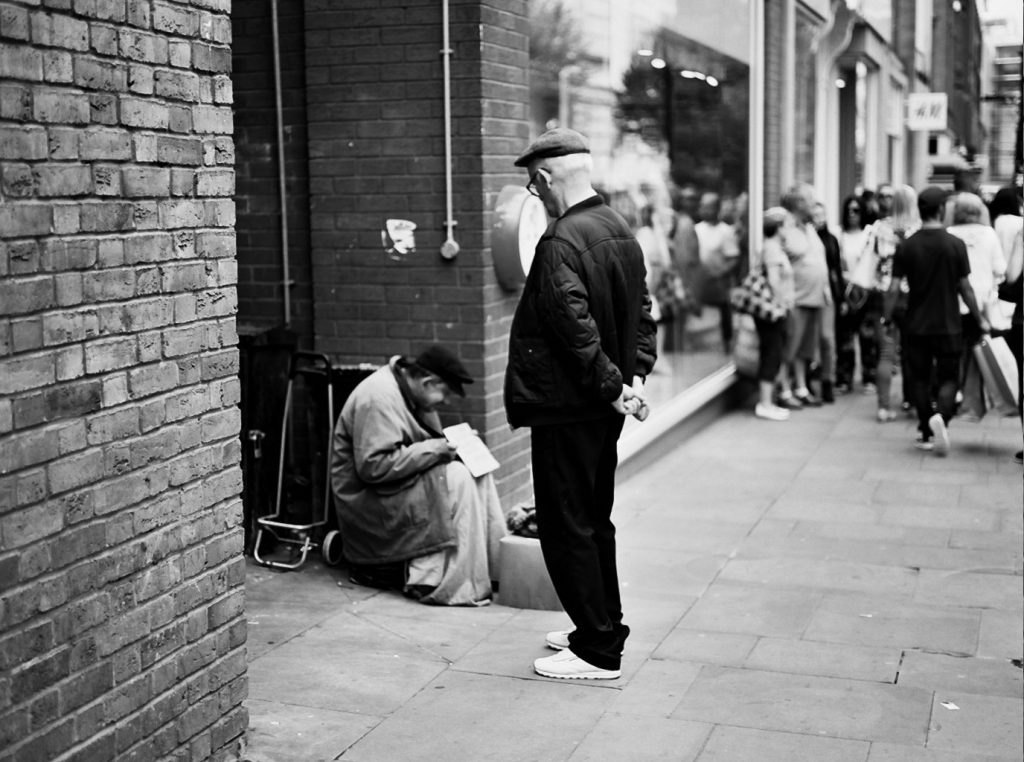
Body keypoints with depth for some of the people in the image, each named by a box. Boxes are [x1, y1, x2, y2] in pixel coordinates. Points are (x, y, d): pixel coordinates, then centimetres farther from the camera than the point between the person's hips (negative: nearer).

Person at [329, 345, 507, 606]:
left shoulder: (410, 392, 8)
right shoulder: (378, 397, -22)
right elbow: (372, 466, -27)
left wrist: (453, 441, -1)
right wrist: (433, 449, -23)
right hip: (368, 502, -9)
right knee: (456, 479, -24)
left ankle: (495, 563, -2)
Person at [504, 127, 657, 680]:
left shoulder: (560, 243, -19)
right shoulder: (620, 231, 10)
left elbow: (576, 327, -26)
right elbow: (643, 311, 13)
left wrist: (613, 386, -18)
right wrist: (635, 374, 5)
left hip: (566, 407, -9)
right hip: (602, 408, 10)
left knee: (567, 528, 0)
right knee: (594, 520, 19)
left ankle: (598, 650, 5)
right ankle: (601, 628, 30)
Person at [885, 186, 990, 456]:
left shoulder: (906, 246, -4)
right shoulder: (955, 245, -7)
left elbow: (893, 289, -5)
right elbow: (965, 288, -4)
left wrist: (886, 319, 6)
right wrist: (980, 319, 8)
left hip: (916, 325, 1)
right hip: (948, 325, -1)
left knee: (920, 379, 13)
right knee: (949, 378, 7)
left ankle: (926, 433, 16)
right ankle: (940, 416, -21)